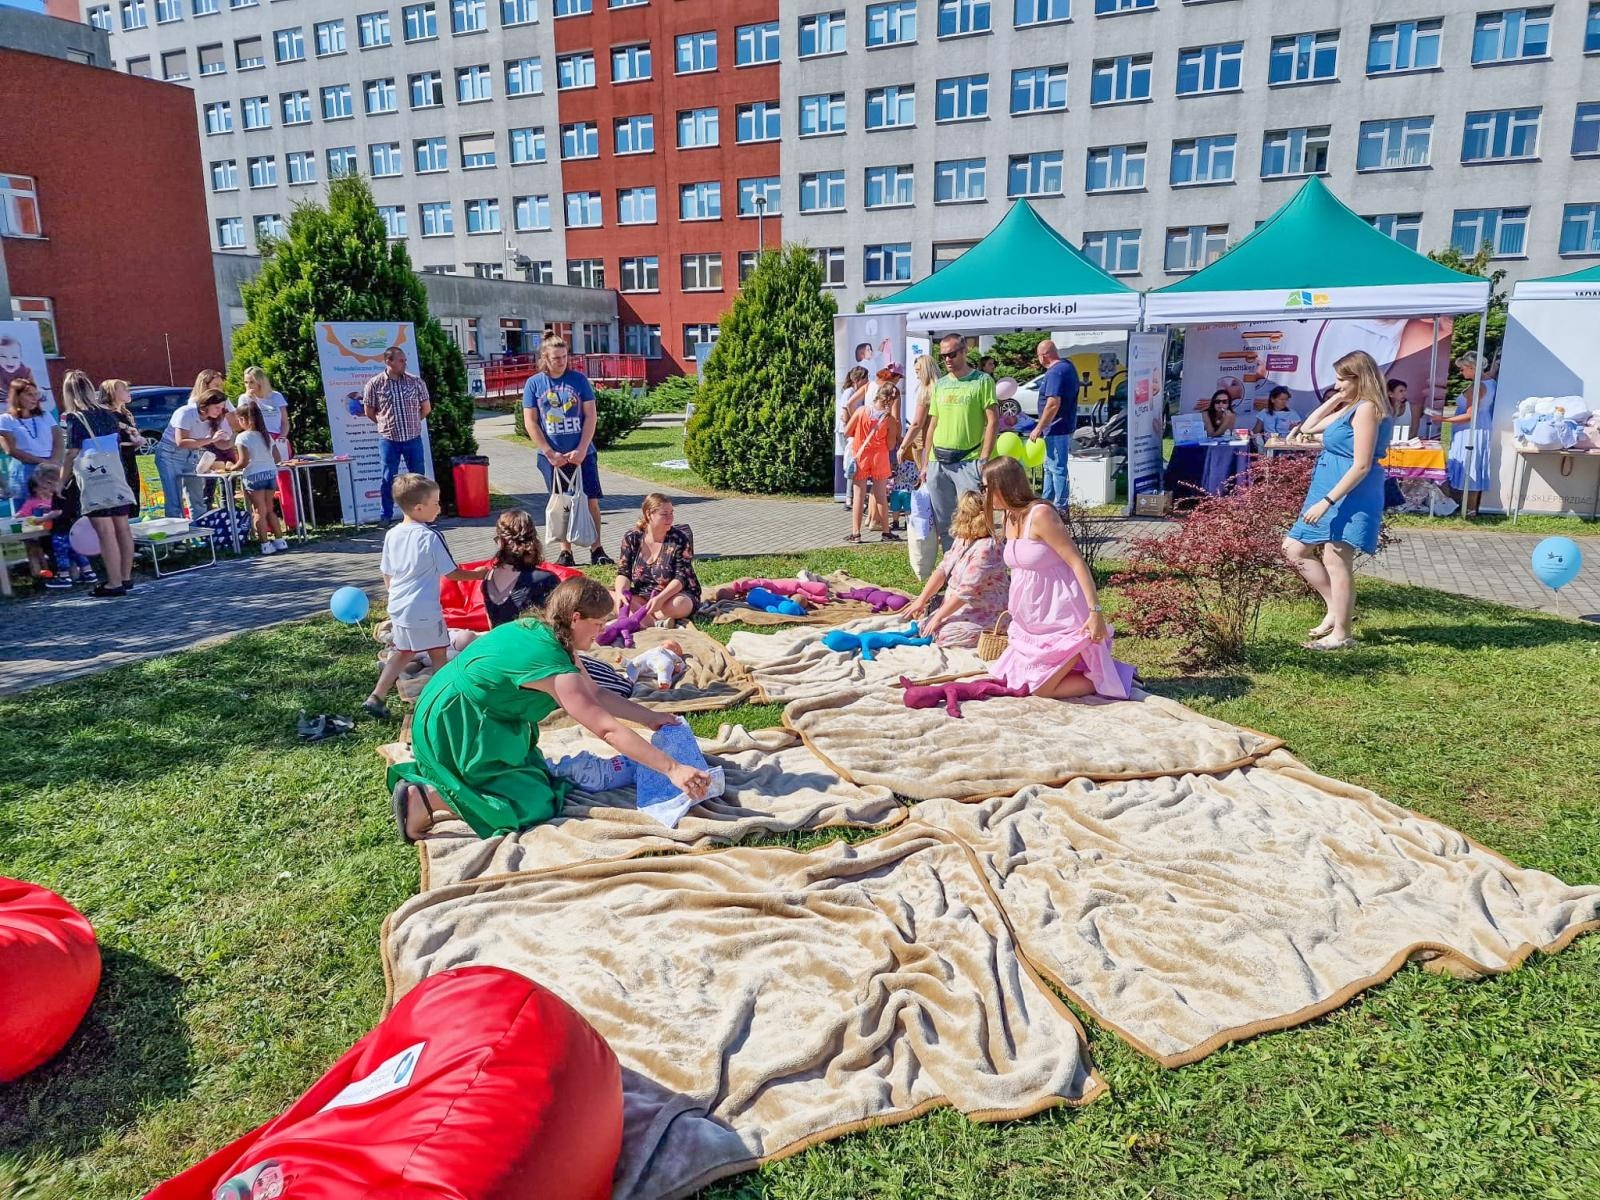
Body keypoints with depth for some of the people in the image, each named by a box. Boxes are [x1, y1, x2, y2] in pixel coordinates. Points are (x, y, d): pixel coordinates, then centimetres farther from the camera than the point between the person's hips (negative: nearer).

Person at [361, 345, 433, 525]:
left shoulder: (416, 381, -1)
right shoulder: (374, 384, -4)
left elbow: (426, 408, 9)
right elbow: (369, 411, 6)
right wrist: (386, 424, 10)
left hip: (414, 438, 1)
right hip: (388, 439, -1)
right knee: (389, 478, 6)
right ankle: (387, 516, 16)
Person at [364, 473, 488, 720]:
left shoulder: (391, 535, 3)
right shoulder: (430, 536, -15)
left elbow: (387, 575, 11)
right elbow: (451, 572, -8)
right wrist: (477, 574, 7)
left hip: (398, 608, 7)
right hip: (425, 611, -7)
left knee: (403, 652, 20)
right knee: (438, 655, 9)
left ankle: (376, 697, 17)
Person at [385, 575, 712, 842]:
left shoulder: (540, 632, 1)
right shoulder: (552, 665, -26)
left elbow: (596, 694, 10)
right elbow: (608, 730, -28)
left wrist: (651, 717, 6)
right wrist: (672, 769, -27)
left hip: (464, 717, 10)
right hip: (456, 727, -10)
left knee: (535, 772, 16)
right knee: (534, 802, -11)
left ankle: (430, 778, 18)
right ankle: (428, 797, -12)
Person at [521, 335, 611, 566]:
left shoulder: (579, 379, 2)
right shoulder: (534, 384, 2)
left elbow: (591, 415, 0)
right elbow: (530, 423, 0)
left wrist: (581, 450, -10)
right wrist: (550, 454, -8)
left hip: (582, 453, 0)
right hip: (552, 456, 0)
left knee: (591, 501, -2)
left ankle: (596, 549, 7)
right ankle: (565, 552, 13)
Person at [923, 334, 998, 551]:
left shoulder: (982, 381, -1)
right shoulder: (939, 385, 15)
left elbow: (993, 421, -5)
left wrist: (984, 459, -12)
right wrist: (926, 464, 14)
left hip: (968, 461, -5)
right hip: (938, 463, 6)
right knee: (943, 523, 9)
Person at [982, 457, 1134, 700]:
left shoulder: (1040, 514, -21)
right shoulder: (1010, 517, 5)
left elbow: (1077, 562, -22)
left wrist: (1095, 612, -26)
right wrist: (1011, 609, 18)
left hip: (1060, 620, -9)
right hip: (1033, 623, 9)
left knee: (1041, 689, -8)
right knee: (1011, 680, 11)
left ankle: (1107, 678, 9)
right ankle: (1085, 666, 21)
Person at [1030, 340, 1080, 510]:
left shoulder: (1054, 373, -21)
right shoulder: (1068, 366, 12)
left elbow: (1053, 404, -28)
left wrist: (1039, 428, -21)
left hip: (1056, 428, -11)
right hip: (1065, 425, 11)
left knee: (1057, 468, -4)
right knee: (1050, 466, 19)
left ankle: (1061, 508, 1)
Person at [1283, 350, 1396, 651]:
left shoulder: (1366, 409, -15)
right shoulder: (1348, 408, 14)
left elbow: (1362, 466, -21)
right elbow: (1308, 427, 22)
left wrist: (1326, 501, -23)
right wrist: (1334, 399, 13)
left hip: (1352, 495, -10)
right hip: (1329, 490, 10)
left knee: (1335, 561, -7)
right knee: (1295, 549, 12)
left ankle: (1341, 635, 1)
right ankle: (1336, 607, 20)